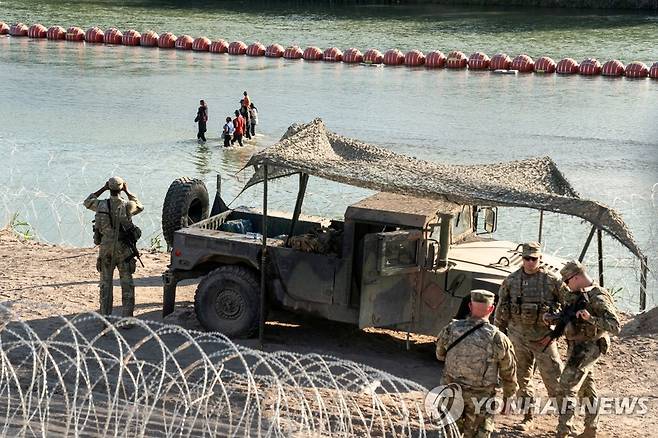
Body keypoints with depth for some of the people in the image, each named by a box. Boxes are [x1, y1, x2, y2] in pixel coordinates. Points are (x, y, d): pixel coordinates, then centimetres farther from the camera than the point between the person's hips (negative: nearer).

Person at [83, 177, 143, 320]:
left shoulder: (101, 205, -5)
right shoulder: (127, 206, -10)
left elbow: (87, 202, 18)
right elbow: (140, 207, 14)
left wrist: (103, 189, 14)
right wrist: (128, 192, 13)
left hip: (105, 248, 2)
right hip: (123, 249, -2)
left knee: (106, 284, 12)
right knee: (127, 284, 4)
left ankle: (105, 316, 14)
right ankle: (127, 317, 1)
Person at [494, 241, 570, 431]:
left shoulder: (551, 280, -6)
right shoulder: (511, 280, 3)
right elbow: (501, 309, 11)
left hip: (543, 336, -3)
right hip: (518, 335, 3)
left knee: (554, 377, -4)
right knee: (522, 378, 9)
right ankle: (528, 417, 21)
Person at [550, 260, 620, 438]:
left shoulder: (597, 298, -21)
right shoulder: (576, 295, 6)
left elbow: (615, 327, -26)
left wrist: (591, 318, -37)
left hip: (586, 350, -10)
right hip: (577, 348, 10)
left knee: (566, 389, -11)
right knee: (587, 388, 19)